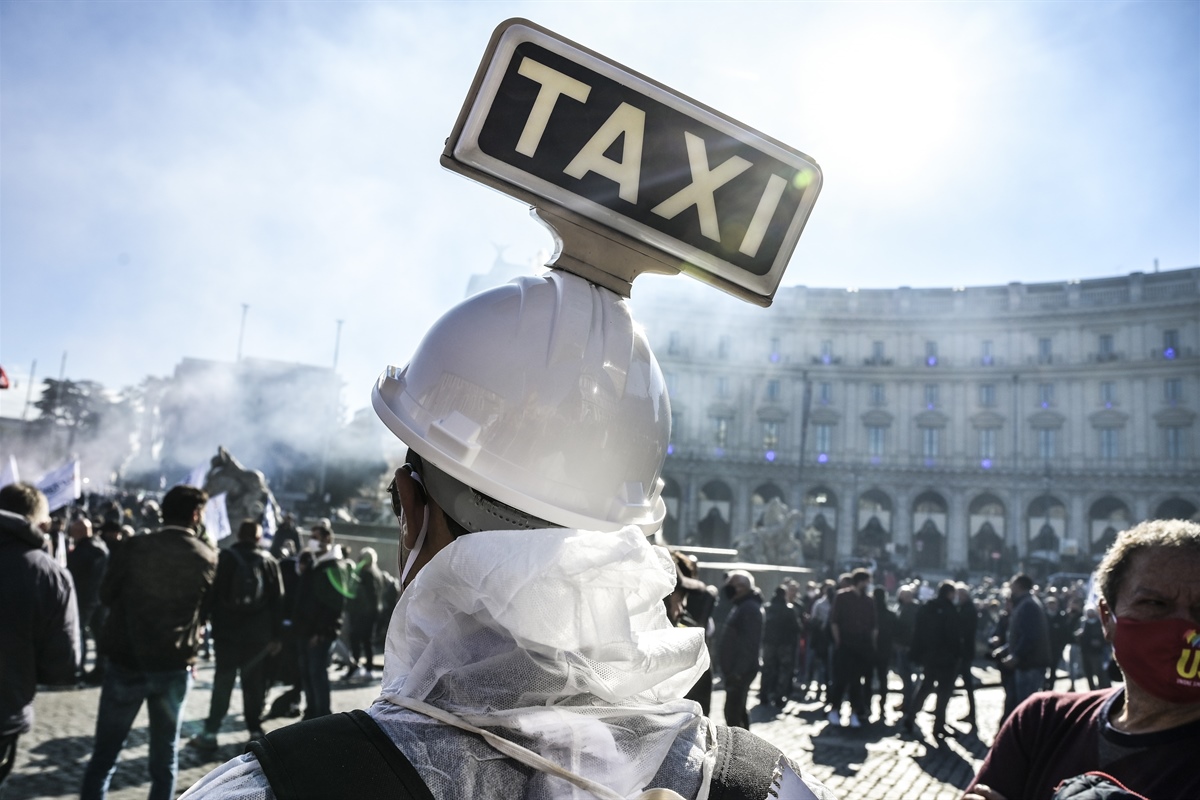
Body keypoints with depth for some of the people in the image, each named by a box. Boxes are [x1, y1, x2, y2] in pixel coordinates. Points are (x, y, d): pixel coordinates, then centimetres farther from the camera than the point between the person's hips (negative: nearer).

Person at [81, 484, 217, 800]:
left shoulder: (132, 548, -7)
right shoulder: (209, 558, -4)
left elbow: (107, 595, 6)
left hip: (126, 662, -1)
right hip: (175, 667, 1)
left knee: (103, 756, 10)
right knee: (165, 756, 14)